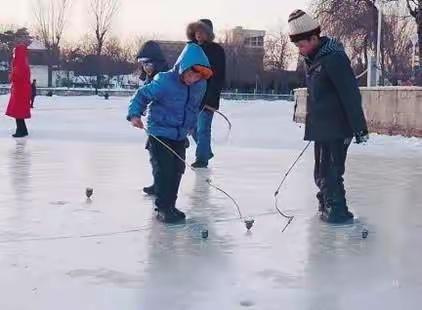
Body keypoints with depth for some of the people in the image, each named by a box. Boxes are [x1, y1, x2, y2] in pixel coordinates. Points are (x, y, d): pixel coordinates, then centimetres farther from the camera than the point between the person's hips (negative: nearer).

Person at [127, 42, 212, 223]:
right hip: (160, 132, -6)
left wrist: (190, 126, 17)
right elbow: (142, 95, -14)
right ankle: (163, 208, 1)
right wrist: (135, 114, -25)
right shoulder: (164, 82, -22)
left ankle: (169, 205, 26)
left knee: (178, 169, 12)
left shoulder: (200, 86, -4)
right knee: (165, 169, -10)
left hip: (180, 135, 6)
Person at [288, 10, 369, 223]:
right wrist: (311, 122, 24)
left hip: (337, 127, -9)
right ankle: (327, 202, 31)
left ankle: (337, 210, 1)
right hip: (321, 127, 9)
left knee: (330, 169, -8)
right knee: (322, 169, 17)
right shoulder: (311, 59, 11)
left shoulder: (334, 58, -18)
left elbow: (350, 94, -20)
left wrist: (359, 127, -21)